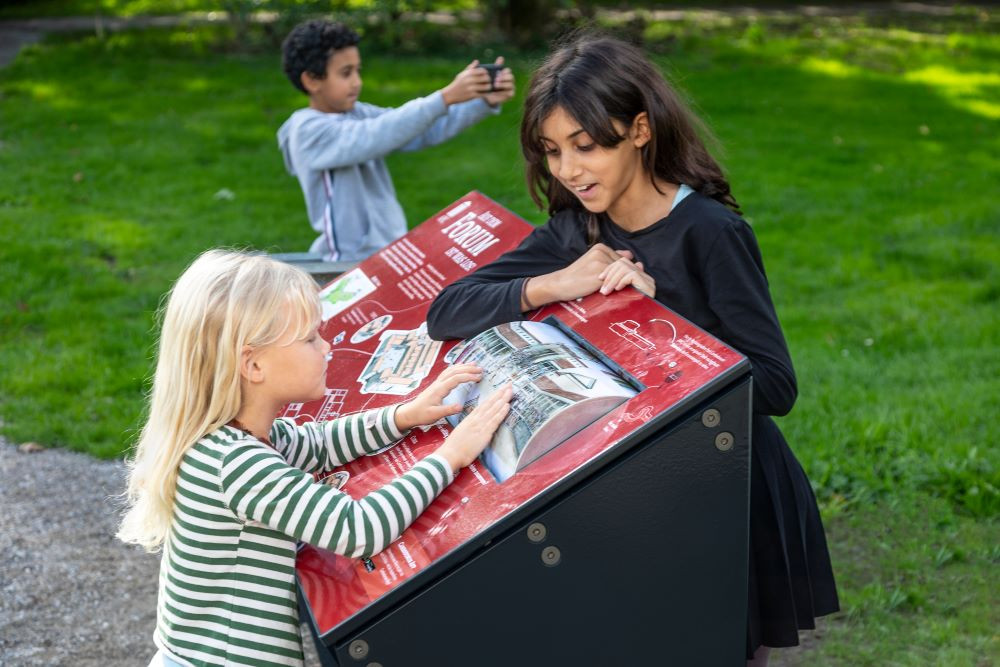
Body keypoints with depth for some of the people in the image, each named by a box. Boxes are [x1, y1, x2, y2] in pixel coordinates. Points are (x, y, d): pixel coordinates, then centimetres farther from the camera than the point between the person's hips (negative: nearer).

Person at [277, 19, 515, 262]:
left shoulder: (358, 114, 9)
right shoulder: (308, 129, -12)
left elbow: (426, 128, -1)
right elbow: (379, 134, -26)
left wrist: (484, 102, -15)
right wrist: (446, 97, -32)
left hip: (393, 255, 7)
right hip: (350, 264, -7)